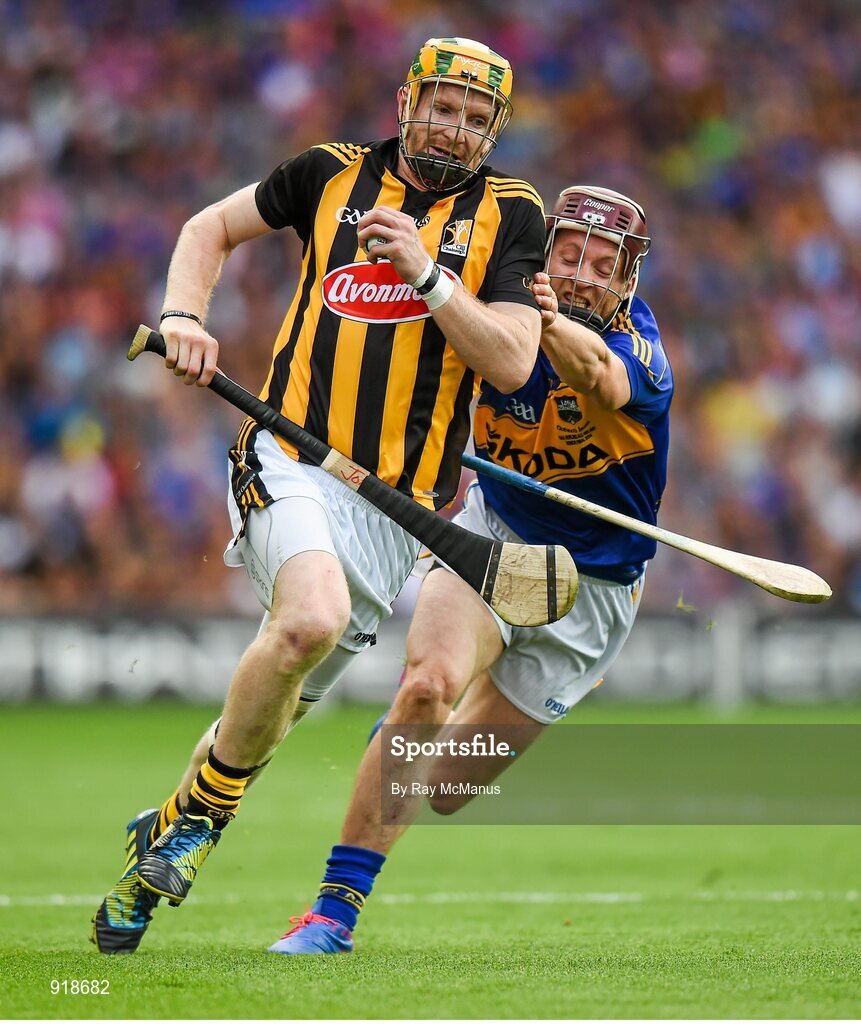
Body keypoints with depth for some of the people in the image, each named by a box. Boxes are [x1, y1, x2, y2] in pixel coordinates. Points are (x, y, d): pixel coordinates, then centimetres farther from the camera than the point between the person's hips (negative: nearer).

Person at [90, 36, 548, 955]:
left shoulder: (509, 214, 6)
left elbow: (511, 362, -4)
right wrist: (183, 317, 5)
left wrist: (424, 273, -13)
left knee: (278, 703, 3)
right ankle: (205, 811, -13)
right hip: (291, 458, -2)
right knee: (312, 618, -31)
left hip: (397, 500, 2)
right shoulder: (333, 174, 8)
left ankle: (174, 827, 26)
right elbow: (210, 229, 22)